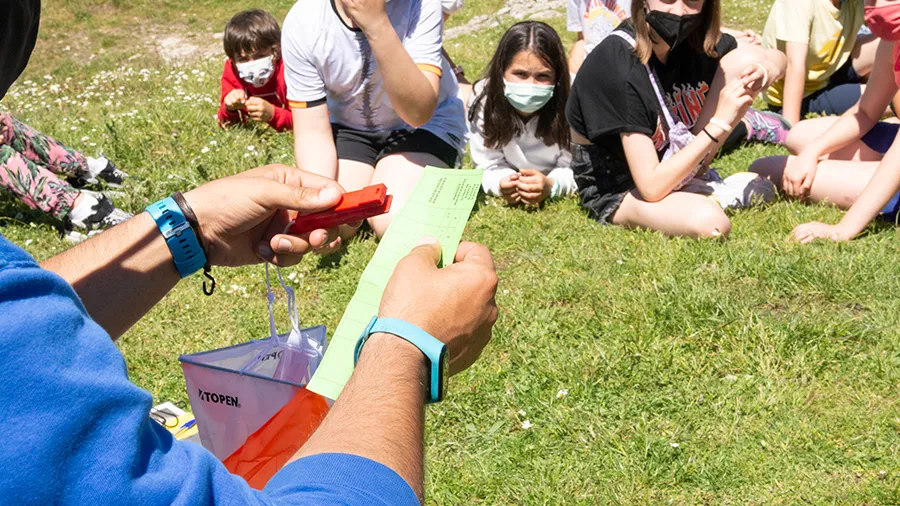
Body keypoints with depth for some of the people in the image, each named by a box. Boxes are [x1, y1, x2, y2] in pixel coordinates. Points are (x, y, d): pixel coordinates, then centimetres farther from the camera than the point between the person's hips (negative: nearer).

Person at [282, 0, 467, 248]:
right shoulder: (301, 22, -22)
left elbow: (418, 112, -36)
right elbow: (313, 131, -17)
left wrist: (377, 25, -47)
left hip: (427, 124, -2)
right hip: (350, 125, 2)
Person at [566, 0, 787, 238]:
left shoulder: (688, 36, -10)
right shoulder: (618, 68, -29)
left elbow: (777, 58, 6)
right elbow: (651, 187, -29)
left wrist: (765, 70, -19)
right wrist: (719, 124, -27)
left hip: (670, 163, 7)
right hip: (618, 193, -7)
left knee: (746, 59, -7)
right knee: (709, 222, -38)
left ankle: (695, 180, -1)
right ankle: (705, 195, -2)